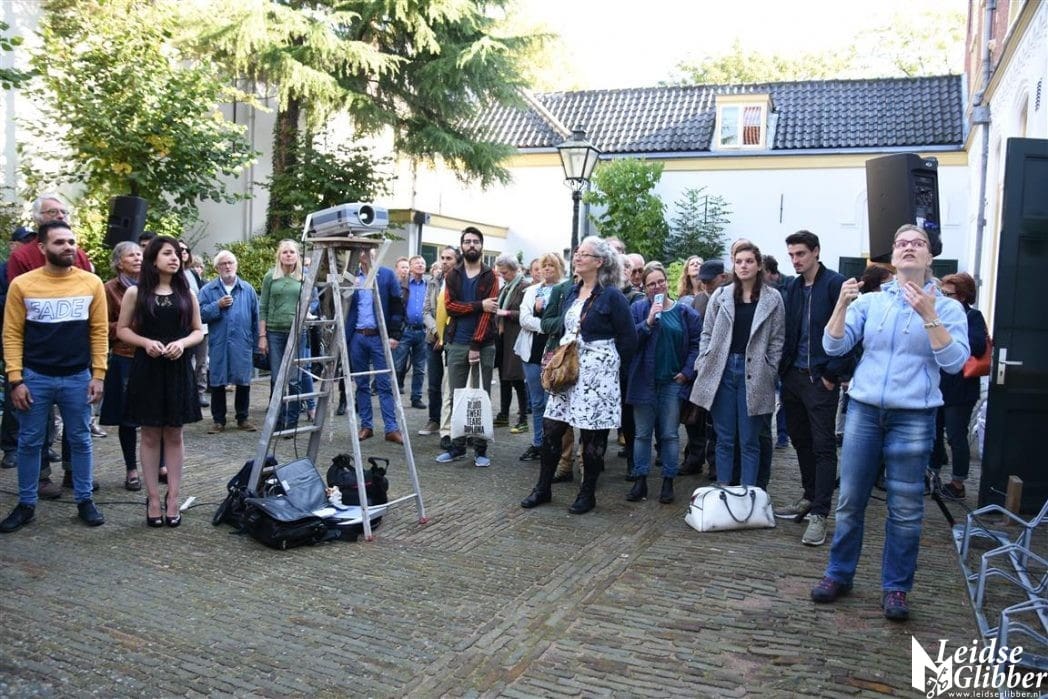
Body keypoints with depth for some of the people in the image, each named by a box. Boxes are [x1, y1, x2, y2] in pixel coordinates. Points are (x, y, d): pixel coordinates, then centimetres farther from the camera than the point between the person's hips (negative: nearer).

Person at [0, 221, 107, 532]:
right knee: (29, 442, 10)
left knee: (80, 441, 10)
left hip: (78, 378, 1)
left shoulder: (91, 283, -1)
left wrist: (98, 374, -4)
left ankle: (84, 500, 22)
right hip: (35, 377, 0)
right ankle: (26, 504, 24)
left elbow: (99, 331, 1)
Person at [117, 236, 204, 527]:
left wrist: (183, 343, -11)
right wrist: (146, 342, -14)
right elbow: (122, 329, 5)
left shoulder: (186, 293, 7)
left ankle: (172, 498, 12)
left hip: (179, 369, 2)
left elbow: (199, 331, 9)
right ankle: (153, 498, 12)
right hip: (147, 369, -1)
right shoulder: (135, 293, 1)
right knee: (150, 435, 4)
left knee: (174, 435, 6)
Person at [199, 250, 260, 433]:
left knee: (243, 382, 5)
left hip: (242, 343, 1)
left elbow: (256, 318, 8)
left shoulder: (248, 289, 7)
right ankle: (219, 420, 15)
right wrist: (218, 306, -15)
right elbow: (201, 315, -2)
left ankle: (242, 418, 19)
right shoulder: (208, 290, 4)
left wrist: (257, 343, 5)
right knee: (217, 383, 4)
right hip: (218, 344, 0)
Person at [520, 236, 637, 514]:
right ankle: (543, 488, 17)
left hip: (596, 374, -6)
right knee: (550, 427, 5)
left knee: (592, 434, 2)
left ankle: (588, 494, 16)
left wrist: (609, 364, -1)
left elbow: (628, 338, -8)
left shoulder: (612, 296, -9)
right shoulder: (572, 293, 12)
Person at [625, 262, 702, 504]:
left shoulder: (684, 312, 3)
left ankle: (668, 482, 15)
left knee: (670, 434, 5)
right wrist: (648, 323, -22)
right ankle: (640, 481, 15)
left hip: (673, 381, 0)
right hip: (644, 381, 0)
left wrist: (687, 371, -3)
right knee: (642, 434, 7)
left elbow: (697, 343, 4)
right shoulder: (638, 309, -1)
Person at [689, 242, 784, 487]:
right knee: (724, 439, 8)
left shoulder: (772, 298, 2)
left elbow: (776, 341, 3)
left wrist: (768, 373, -3)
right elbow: (707, 334, 8)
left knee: (749, 441, 5)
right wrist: (703, 367, 1)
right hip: (722, 371, 2)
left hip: (753, 374, -1)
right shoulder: (720, 295, 5)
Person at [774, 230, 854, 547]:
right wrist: (784, 366, 6)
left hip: (821, 378, -7)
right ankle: (809, 497, 29)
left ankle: (819, 514, 0)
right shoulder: (793, 286, 12)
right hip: (794, 375, 7)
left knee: (823, 446, -3)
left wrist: (833, 373, -15)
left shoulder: (835, 284, -9)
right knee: (800, 440, 15)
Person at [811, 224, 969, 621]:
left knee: (906, 509, 5)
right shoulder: (870, 302, 5)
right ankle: (839, 574, 22)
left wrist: (928, 314, -19)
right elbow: (833, 346, -1)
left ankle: (895, 588, 19)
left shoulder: (947, 307, 1)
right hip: (864, 410, 2)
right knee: (850, 500, 8)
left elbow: (955, 362, -11)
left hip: (914, 417, -1)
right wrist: (842, 303, -15)